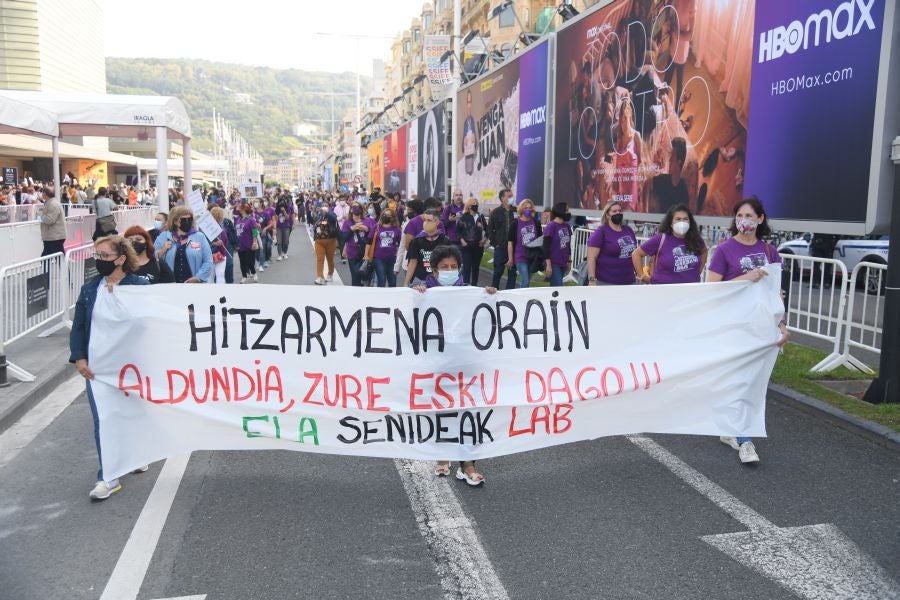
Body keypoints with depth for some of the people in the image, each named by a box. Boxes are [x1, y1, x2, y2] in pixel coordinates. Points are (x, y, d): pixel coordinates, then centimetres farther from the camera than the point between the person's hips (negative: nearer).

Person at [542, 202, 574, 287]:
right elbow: (546, 247, -13)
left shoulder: (567, 226, 8)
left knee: (554, 287, 13)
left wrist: (569, 260, 17)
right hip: (554, 263, -7)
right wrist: (548, 265, -17)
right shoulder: (551, 226, -11)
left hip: (563, 263, 7)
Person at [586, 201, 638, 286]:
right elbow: (591, 258, -13)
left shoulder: (628, 230, 11)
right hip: (606, 282, -7)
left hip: (628, 282, 7)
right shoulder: (601, 232, -7)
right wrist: (591, 280, -21)